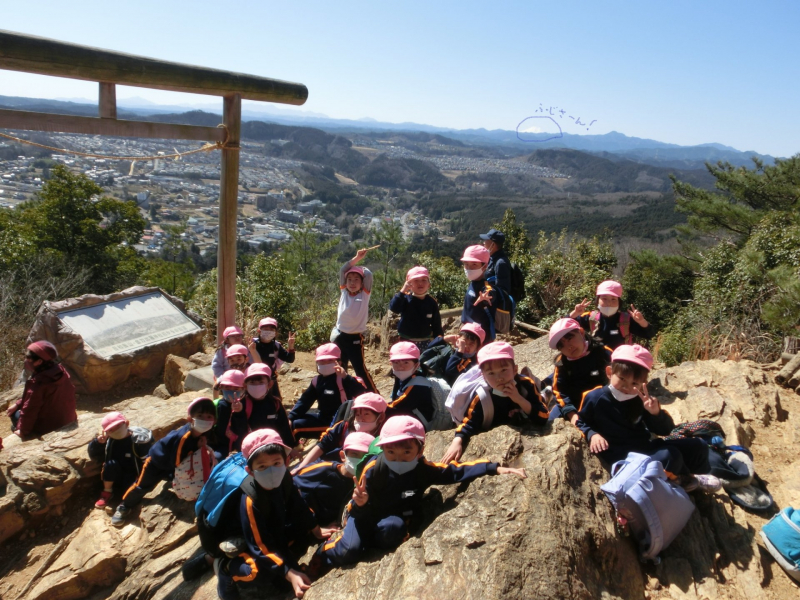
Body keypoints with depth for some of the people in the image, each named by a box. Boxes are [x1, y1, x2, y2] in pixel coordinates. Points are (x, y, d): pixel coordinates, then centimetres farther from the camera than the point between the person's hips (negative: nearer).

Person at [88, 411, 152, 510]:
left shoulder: (138, 440, -18)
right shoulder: (108, 440, -5)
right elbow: (93, 455, -2)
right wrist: (98, 442, -21)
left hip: (133, 478, -4)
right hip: (116, 479, 4)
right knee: (110, 464, -27)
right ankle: (107, 493, -8)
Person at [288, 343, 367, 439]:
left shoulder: (342, 380, -15)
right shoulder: (317, 380, 7)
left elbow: (362, 392, -31)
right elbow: (305, 400, 10)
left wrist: (346, 377, -42)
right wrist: (290, 417, -2)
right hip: (322, 417, 8)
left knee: (295, 425, -17)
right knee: (291, 423, 5)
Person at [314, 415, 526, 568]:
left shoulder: (424, 469, -22)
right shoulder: (373, 469, -28)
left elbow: (457, 471, -17)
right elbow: (358, 511, -19)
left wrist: (495, 469, -24)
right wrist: (360, 503, -45)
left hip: (393, 518, 2)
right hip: (365, 514, -2)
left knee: (392, 529, -35)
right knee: (349, 551, -25)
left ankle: (368, 540, -2)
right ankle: (321, 553, 9)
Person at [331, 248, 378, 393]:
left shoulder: (365, 294, -5)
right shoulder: (344, 292, 3)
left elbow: (368, 275, -15)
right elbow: (342, 271, -4)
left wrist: (359, 262, 2)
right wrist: (356, 258, -12)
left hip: (355, 338, -4)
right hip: (340, 336, 4)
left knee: (361, 369, -3)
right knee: (340, 369, 15)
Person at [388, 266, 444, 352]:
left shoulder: (432, 303, 0)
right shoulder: (406, 299, -7)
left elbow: (436, 325, 4)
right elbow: (393, 308, -27)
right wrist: (403, 291, -28)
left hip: (425, 343, 2)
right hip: (407, 342, -2)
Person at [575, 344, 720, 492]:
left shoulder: (642, 400, 1)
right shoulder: (595, 398, -12)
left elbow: (665, 430, -1)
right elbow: (582, 422, 2)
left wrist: (656, 413, -22)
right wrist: (592, 435, -20)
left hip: (646, 447, 7)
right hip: (623, 456, -7)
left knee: (698, 446, 10)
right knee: (670, 456, -28)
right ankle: (685, 480, 5)